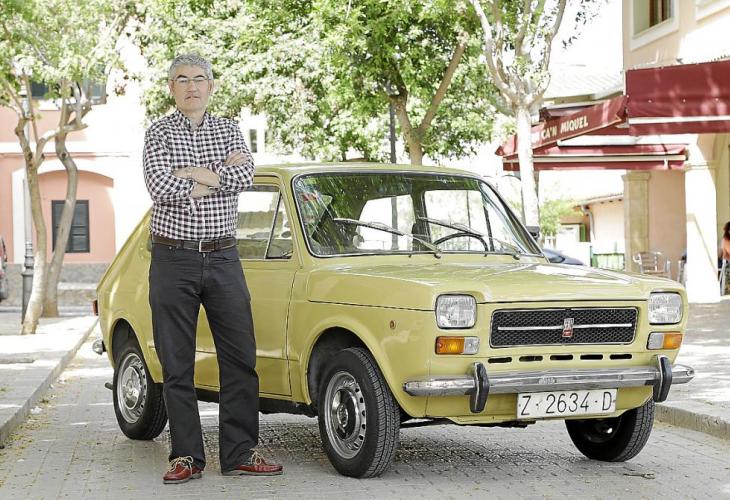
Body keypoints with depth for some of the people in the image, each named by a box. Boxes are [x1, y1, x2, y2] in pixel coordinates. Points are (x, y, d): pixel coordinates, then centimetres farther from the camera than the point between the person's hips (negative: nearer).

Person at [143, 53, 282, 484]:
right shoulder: (159, 133, 3)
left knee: (241, 358, 0)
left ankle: (241, 453, 6)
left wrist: (189, 172, -11)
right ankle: (186, 457, 8)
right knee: (177, 364, 1)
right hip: (174, 259, -2)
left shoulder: (229, 131, 10)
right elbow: (162, 187, -15)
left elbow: (244, 177, -10)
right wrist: (220, 173, -9)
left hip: (223, 258, 2)